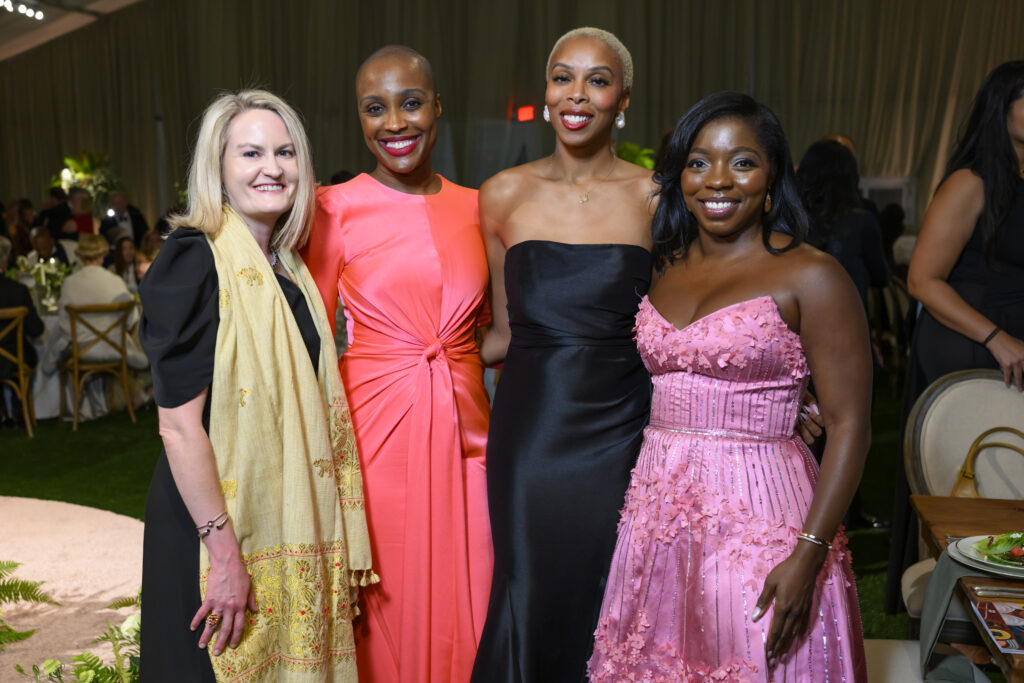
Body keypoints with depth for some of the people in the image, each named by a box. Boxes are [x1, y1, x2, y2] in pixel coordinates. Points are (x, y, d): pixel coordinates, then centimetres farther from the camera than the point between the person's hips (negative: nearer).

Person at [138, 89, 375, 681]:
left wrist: (335, 537, 12)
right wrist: (223, 552, -20)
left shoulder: (287, 266, 9)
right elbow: (179, 424, -19)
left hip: (293, 516, 7)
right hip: (220, 522, -7)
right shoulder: (192, 261, -15)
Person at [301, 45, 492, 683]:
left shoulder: (474, 205, 8)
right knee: (384, 601, 9)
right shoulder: (336, 207, -4)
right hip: (377, 420, -3)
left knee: (462, 603, 13)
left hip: (463, 426, 4)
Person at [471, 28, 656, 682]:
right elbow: (505, 333, 11)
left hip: (621, 433, -1)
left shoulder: (655, 197, 0)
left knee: (613, 611, 8)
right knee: (531, 606, 7)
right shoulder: (504, 195, 4)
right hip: (531, 436, 1)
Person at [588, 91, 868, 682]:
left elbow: (849, 425, -12)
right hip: (659, 513, 6)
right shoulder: (666, 266, 9)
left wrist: (809, 555, -18)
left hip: (758, 514, -5)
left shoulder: (810, 277, -9)